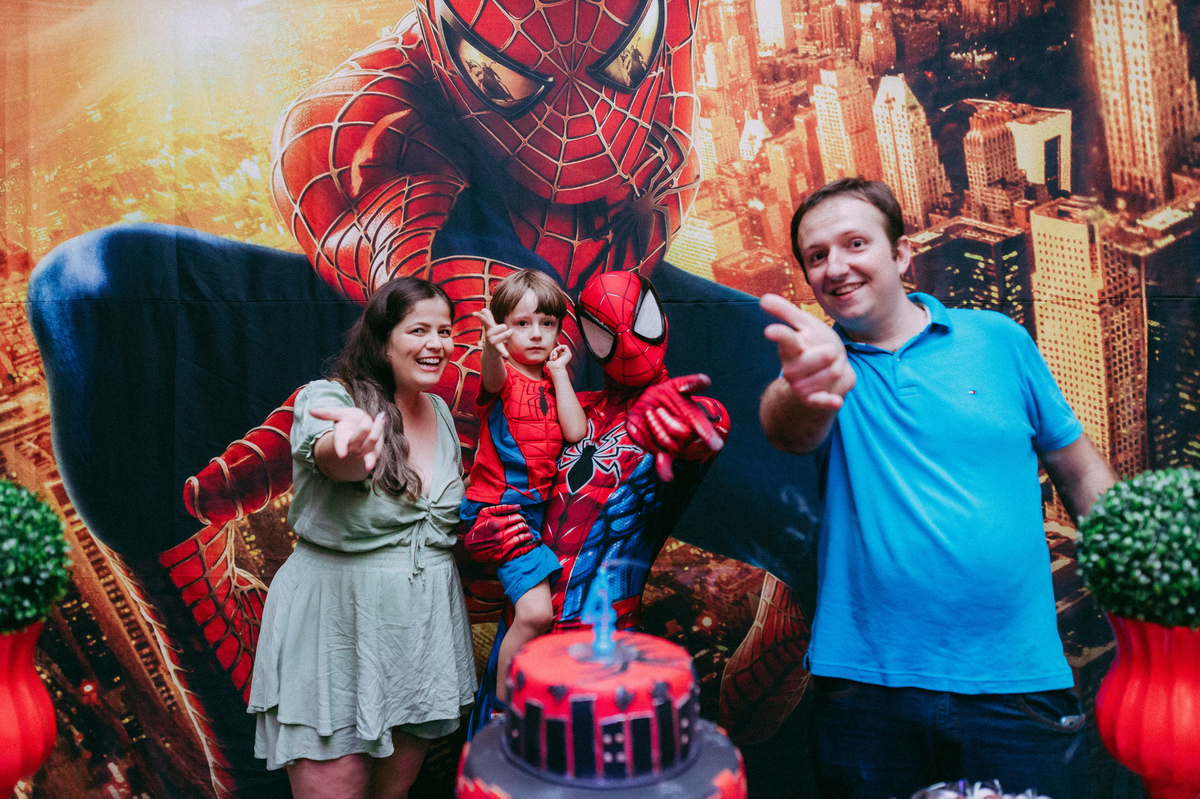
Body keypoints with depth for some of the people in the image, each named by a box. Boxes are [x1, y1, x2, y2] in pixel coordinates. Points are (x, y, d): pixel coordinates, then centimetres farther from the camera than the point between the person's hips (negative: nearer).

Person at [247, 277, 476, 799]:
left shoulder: (440, 411, 8)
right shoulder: (326, 398, -11)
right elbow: (332, 461, -36)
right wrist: (355, 441, -59)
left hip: (426, 624, 6)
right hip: (336, 625, -5)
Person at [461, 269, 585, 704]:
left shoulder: (556, 380, 12)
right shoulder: (501, 377, -6)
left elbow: (575, 433, -5)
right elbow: (493, 374, -33)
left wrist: (559, 372, -3)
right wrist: (492, 347, -56)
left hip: (543, 505, 7)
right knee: (535, 611, -20)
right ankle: (504, 705, 0)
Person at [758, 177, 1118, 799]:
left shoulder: (998, 339, 3)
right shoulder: (822, 358, -1)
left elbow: (1081, 472, 11)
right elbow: (790, 431, -25)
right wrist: (806, 390, -48)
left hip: (1017, 685, 1)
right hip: (866, 690, 0)